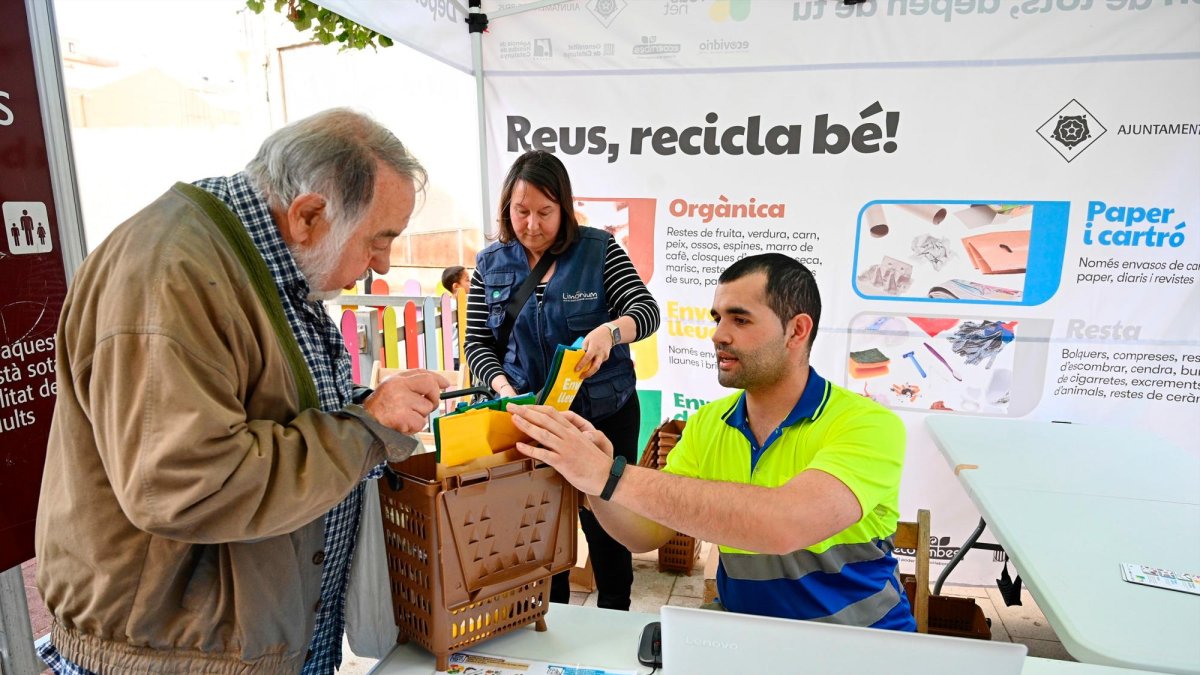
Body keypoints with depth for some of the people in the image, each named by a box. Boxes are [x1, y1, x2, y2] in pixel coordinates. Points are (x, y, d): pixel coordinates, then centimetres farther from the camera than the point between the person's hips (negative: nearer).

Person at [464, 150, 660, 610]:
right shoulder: (491, 264, 1)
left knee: (605, 521, 11)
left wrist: (610, 331, -35)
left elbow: (646, 309, -13)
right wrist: (503, 388, -17)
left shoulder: (599, 249, -6)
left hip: (603, 414, -2)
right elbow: (477, 343, 2)